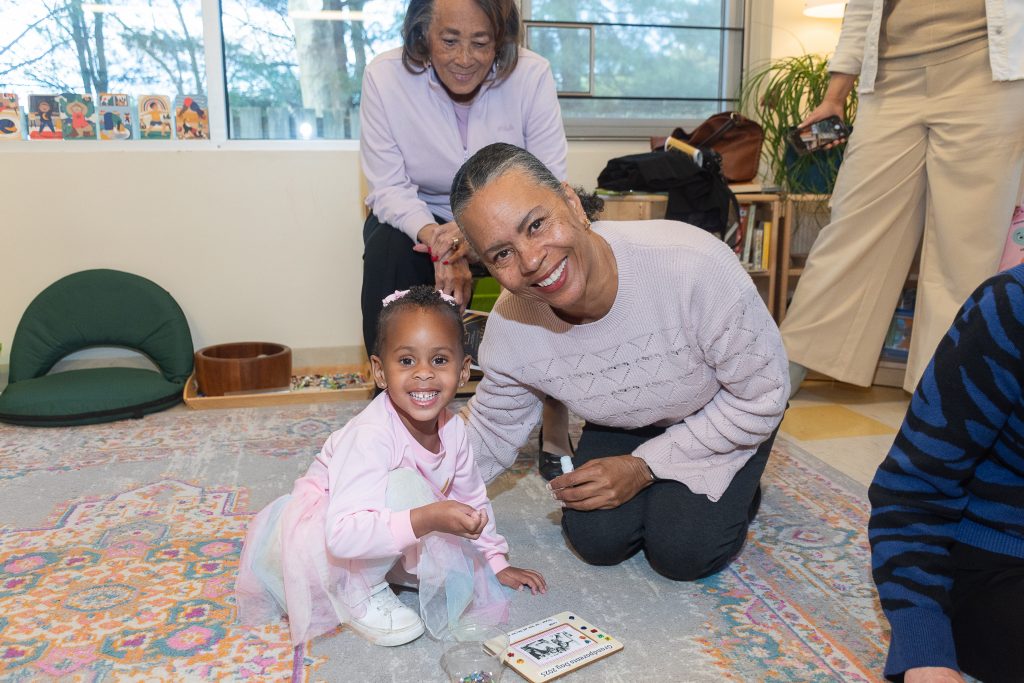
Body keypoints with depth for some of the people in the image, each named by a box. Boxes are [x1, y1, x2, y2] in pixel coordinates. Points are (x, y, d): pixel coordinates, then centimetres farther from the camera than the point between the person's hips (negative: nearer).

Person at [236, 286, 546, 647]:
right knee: (402, 487, -33)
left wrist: (497, 563, 8)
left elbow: (472, 499, 5)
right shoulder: (371, 435, -34)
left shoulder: (453, 429, -12)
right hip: (318, 529, -8)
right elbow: (343, 534, -43)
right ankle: (357, 594, -14)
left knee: (461, 574, -10)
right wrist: (428, 519, -51)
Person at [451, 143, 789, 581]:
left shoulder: (694, 266, -40)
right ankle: (661, 490, 20)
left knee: (681, 551, -15)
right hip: (625, 426, 3)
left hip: (729, 415, -3)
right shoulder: (508, 328, -26)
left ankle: (737, 491, 16)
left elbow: (762, 397, -24)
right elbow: (489, 434, -6)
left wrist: (644, 467, -22)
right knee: (595, 540, -10)